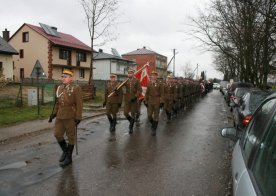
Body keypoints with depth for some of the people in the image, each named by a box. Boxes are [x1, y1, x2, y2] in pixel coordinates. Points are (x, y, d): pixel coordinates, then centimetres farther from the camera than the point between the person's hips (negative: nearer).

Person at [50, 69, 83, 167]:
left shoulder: (76, 88, -11)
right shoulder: (60, 87, 9)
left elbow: (79, 104, -13)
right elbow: (58, 102, 17)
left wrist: (78, 117, -17)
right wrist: (54, 113, 12)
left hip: (71, 117, -6)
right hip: (60, 116, 6)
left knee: (71, 136, 4)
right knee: (57, 134, 6)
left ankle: (69, 157, 16)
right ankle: (65, 151, 29)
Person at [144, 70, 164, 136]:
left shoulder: (159, 84, -4)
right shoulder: (149, 84, 6)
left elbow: (162, 94, -5)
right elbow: (147, 93, 11)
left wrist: (161, 102, -10)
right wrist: (145, 101, 8)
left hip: (157, 102, -3)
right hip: (150, 102, 3)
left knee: (156, 116, 3)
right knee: (149, 115, 3)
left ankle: (154, 129, 14)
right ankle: (153, 124, 33)